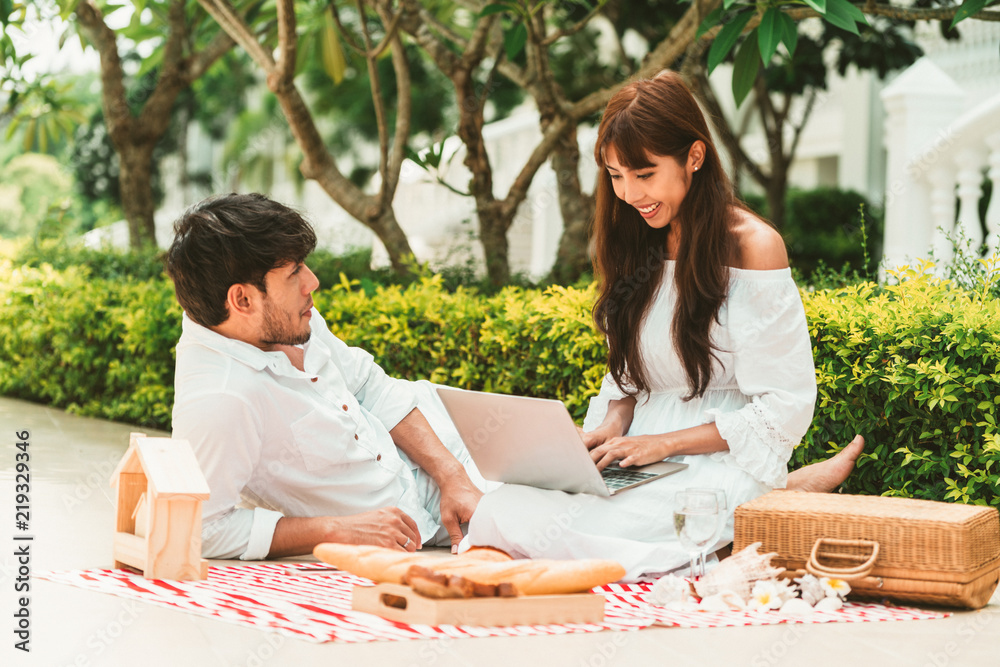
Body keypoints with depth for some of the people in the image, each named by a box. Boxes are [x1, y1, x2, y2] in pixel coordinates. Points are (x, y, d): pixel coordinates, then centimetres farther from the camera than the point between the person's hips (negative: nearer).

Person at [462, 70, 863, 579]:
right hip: (639, 461, 7)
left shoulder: (752, 247, -8)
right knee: (500, 509, -23)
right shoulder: (638, 245, 13)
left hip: (718, 461, -7)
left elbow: (785, 408, -9)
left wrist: (665, 443, -15)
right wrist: (613, 426, -2)